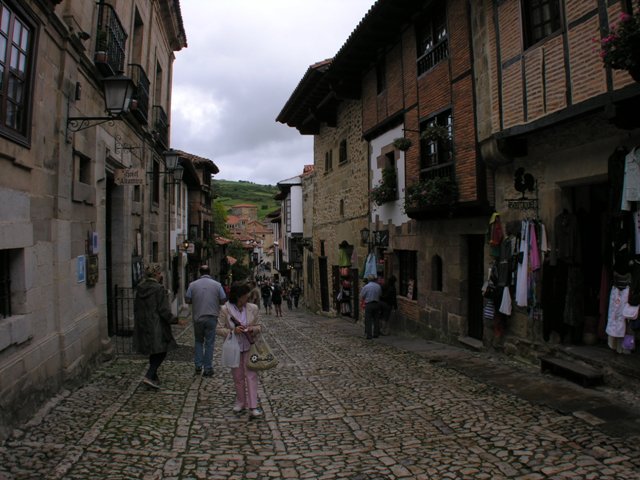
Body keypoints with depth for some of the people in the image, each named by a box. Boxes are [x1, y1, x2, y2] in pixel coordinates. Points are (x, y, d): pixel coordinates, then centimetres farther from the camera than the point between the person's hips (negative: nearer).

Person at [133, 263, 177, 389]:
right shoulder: (159, 289, -17)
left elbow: (136, 308, 13)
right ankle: (149, 376, -6)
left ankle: (153, 377, 27)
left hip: (143, 326, 8)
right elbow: (164, 310, -17)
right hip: (156, 326, -8)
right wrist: (172, 320, -1)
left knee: (154, 352, 19)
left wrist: (139, 323, 21)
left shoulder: (140, 288, 6)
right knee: (162, 351, 4)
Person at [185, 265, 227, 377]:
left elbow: (187, 299, -1)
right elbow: (223, 300, -2)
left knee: (198, 341, 18)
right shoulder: (217, 284, -5)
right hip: (212, 317, -1)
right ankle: (207, 369, 9)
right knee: (209, 343, 6)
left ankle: (198, 366, 15)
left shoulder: (193, 284, -4)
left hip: (197, 318, 1)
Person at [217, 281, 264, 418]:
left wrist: (253, 329, -17)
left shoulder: (253, 308, -4)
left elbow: (259, 326, 6)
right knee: (238, 376, 12)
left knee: (251, 375, -5)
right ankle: (240, 402, 30)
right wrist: (233, 331, -23)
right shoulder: (225, 309, -9)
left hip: (250, 347, 0)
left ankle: (253, 407, -3)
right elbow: (219, 329, -6)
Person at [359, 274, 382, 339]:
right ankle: (376, 334, 17)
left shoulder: (366, 287, -10)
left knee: (368, 320, 1)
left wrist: (363, 302, 12)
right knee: (376, 319, 13)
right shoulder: (378, 286, 1)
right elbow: (380, 295, 7)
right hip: (377, 304, 4)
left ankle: (369, 335, 0)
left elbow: (361, 297, -5)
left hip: (369, 305, -4)